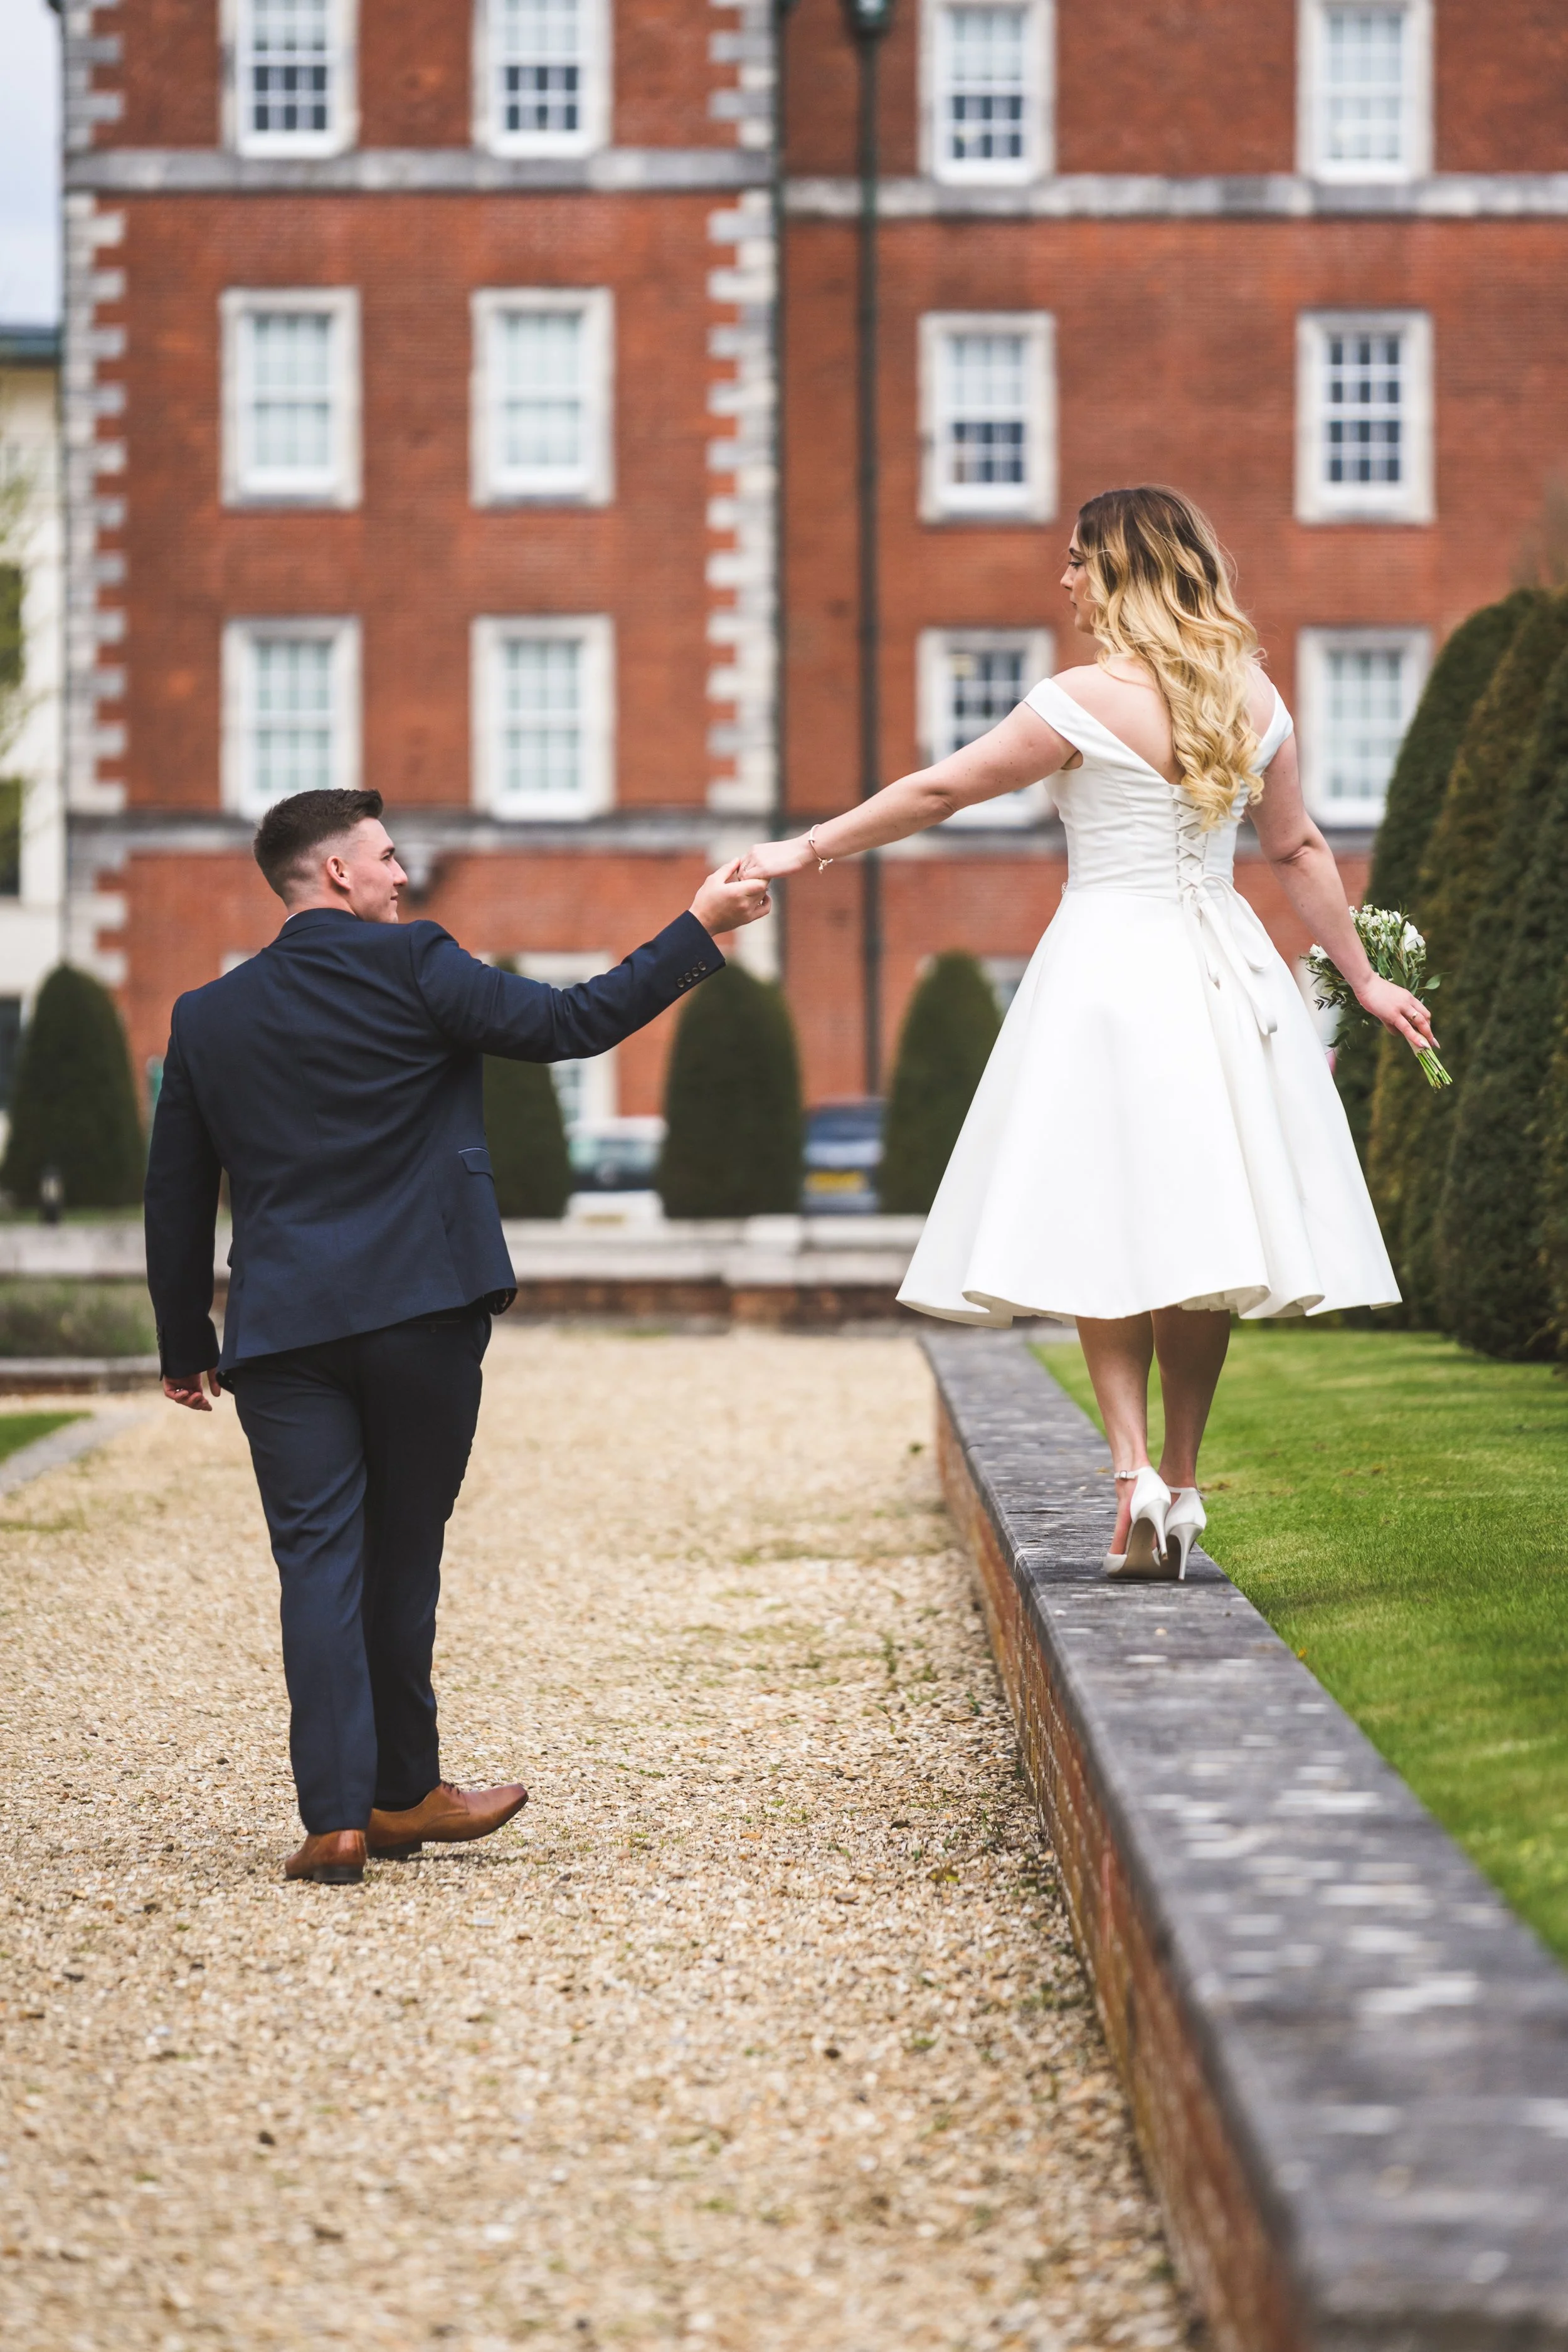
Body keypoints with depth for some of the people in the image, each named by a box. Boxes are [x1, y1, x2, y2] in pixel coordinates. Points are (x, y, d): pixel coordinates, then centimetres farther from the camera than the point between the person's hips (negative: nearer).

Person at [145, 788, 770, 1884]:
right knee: (402, 1555, 10)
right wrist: (700, 931, -3)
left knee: (319, 1558, 0)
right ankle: (403, 1794, 22)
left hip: (282, 1330, 2)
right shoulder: (411, 965, -4)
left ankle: (337, 1814, -10)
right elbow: (569, 1023, -9)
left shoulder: (208, 1018, 9)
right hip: (421, 1312, -2)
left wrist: (186, 1347, 21)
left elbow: (176, 1200, 12)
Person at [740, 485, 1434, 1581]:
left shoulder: (1087, 701, -11)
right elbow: (1299, 850, 12)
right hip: (1224, 975, 5)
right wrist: (1362, 977, 22)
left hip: (1110, 968, -5)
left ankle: (1135, 1466, -15)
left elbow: (938, 792, -5)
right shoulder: (1255, 697, 5)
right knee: (1201, 1231, 8)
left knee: (1105, 1230, 0)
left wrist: (809, 849, 6)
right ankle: (1182, 1485, 11)